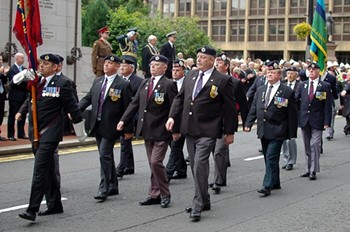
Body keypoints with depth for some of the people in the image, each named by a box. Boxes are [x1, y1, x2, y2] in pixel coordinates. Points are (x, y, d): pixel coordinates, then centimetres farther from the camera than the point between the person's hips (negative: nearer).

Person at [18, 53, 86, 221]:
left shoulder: (62, 84, -9)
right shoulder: (34, 81, 10)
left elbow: (73, 108, -6)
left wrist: (80, 133, -2)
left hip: (50, 134, -7)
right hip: (35, 133, 7)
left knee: (40, 169, -13)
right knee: (47, 170, 15)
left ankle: (32, 209, -12)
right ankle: (54, 205, 26)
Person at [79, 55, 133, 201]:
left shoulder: (123, 85, -8)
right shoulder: (97, 82, 11)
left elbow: (128, 108, -8)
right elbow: (87, 98, 9)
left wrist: (128, 130, -9)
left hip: (110, 127, -7)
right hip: (97, 125, 7)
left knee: (105, 155, -10)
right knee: (107, 156, 14)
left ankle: (103, 189, -5)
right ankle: (113, 187, 25)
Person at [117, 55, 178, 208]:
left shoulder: (169, 85, -8)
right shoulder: (144, 84, 12)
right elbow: (135, 103, 12)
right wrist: (124, 120, 4)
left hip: (161, 132, -7)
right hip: (147, 131, 7)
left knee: (156, 162, -11)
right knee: (153, 164, 12)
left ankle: (165, 194, 5)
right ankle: (155, 195, 20)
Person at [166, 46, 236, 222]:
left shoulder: (223, 80, -6)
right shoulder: (190, 76, 11)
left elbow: (230, 108, -3)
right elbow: (180, 98, 14)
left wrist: (229, 132, -2)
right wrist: (172, 117, -1)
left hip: (207, 132, -6)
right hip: (190, 130, 7)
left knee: (200, 165, -17)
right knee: (196, 167, 13)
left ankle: (198, 206, -11)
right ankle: (204, 201, 26)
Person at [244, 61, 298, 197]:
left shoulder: (287, 92, -4)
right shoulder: (260, 90, 13)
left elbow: (292, 114, -4)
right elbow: (254, 109, 14)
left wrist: (292, 133, -6)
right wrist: (248, 124, 1)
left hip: (277, 131, -6)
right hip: (263, 131, 6)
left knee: (271, 158, -11)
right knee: (269, 158, 12)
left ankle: (268, 186, -11)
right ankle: (275, 183, 24)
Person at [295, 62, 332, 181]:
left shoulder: (325, 86, -1)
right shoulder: (302, 85, 9)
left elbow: (328, 106, -3)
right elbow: (295, 100, 6)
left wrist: (327, 122, -9)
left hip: (317, 121, -4)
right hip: (304, 120, 4)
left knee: (314, 145, -8)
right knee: (307, 147, 10)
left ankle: (313, 171, -3)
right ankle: (308, 169, 18)